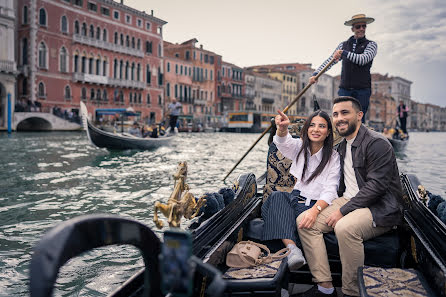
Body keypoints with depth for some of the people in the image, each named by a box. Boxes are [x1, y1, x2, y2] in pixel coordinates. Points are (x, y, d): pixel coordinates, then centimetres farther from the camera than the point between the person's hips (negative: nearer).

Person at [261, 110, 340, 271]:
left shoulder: (333, 157, -1)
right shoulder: (299, 147, 8)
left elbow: (330, 191, -13)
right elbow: (283, 142, -17)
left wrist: (315, 209, -35)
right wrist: (282, 128, -43)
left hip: (317, 205, -3)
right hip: (295, 200, 3)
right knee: (276, 196, -32)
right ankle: (292, 249, -46)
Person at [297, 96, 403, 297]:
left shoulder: (377, 143, -13)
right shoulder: (342, 146, 14)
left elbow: (376, 186, -20)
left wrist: (343, 211, -21)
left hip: (380, 210, -8)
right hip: (349, 201, 8)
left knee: (345, 227, -37)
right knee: (304, 221, -9)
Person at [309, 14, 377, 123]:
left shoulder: (371, 44, 8)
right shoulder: (343, 45, 16)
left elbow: (363, 59, -11)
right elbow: (329, 61, 12)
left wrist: (344, 53, -18)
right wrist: (316, 74, -1)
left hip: (362, 90, -2)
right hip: (345, 88, 2)